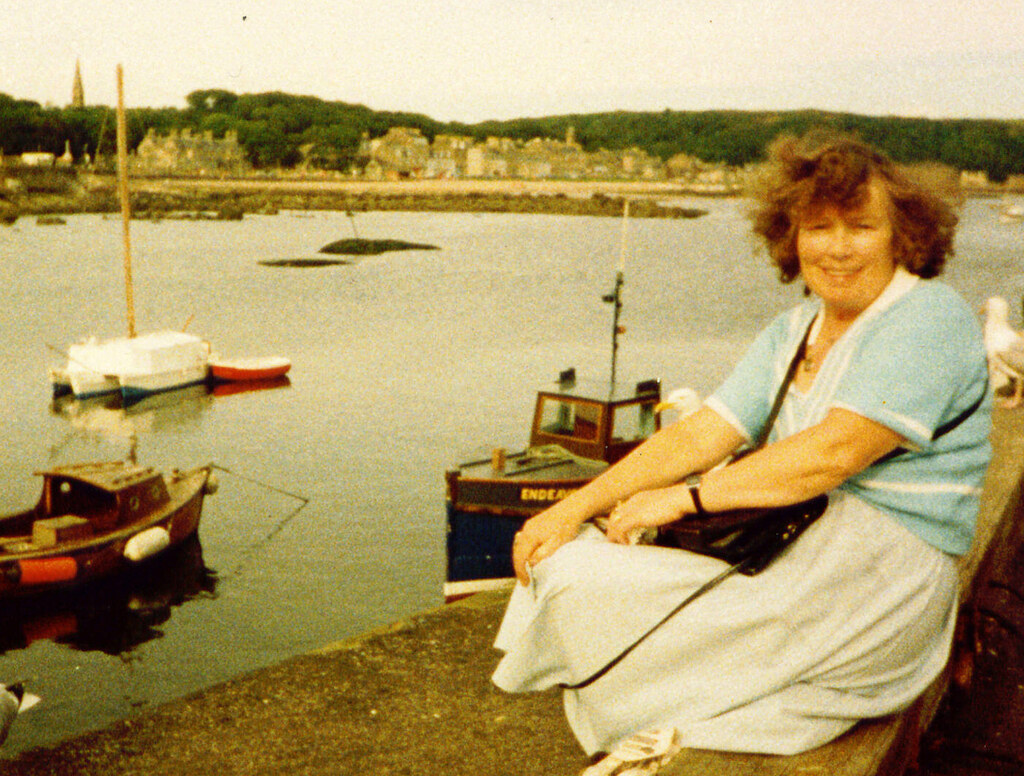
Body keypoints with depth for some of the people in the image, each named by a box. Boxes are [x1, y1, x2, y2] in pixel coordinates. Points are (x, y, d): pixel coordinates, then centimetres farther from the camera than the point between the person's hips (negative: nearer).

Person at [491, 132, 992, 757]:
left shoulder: (931, 315, -11)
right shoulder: (792, 332, 13)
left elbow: (835, 453, -22)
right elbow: (702, 433, 2)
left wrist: (686, 497, -19)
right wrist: (577, 507, -9)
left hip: (884, 572, -8)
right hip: (797, 540, 8)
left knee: (588, 587, -19)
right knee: (564, 558, -5)